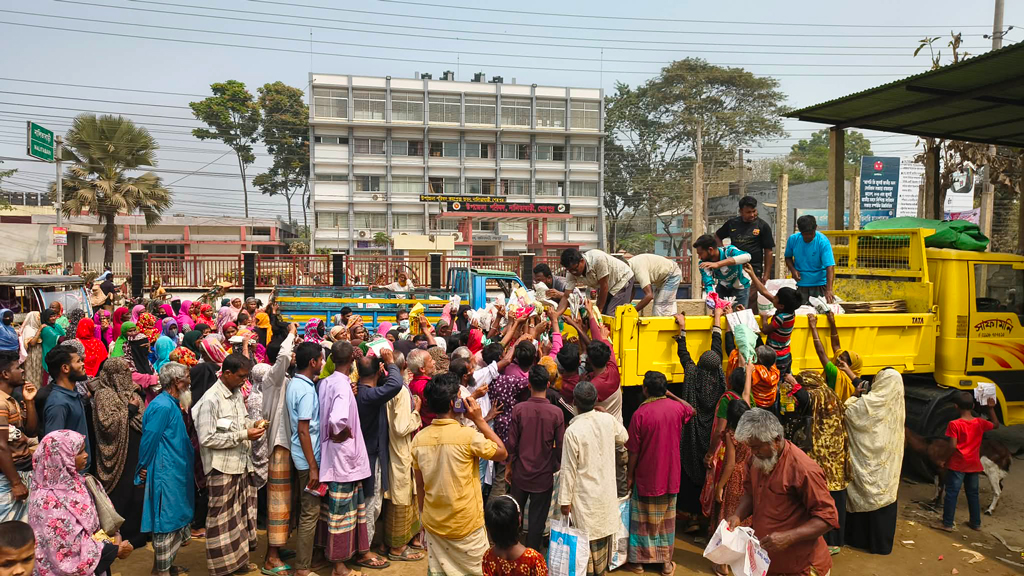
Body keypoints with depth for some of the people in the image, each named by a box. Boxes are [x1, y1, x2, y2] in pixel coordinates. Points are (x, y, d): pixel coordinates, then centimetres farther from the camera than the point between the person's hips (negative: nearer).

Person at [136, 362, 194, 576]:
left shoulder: (172, 405, 12)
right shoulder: (162, 406, -20)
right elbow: (149, 439, -18)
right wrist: (143, 470, -10)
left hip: (176, 472, 10)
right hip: (165, 473, -10)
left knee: (175, 519, 17)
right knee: (165, 521, 0)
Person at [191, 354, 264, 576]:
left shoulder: (238, 393, 7)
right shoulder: (210, 400, -18)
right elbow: (207, 439, -21)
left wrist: (252, 424, -1)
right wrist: (244, 435, -20)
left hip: (242, 463, 8)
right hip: (222, 467, -8)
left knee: (242, 512, 16)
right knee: (222, 518, 4)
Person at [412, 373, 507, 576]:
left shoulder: (419, 439, -5)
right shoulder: (468, 435, -20)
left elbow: (419, 486, 5)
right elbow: (502, 453, -4)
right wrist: (479, 420, -7)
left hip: (433, 524, 4)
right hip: (466, 525, -4)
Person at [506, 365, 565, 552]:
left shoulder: (519, 409, -13)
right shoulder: (556, 413, -13)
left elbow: (512, 443, -7)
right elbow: (560, 446, -7)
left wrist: (508, 467, 8)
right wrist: (557, 466, 12)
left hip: (521, 473, 1)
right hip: (543, 475, -1)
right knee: (538, 518, 11)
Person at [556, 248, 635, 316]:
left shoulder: (598, 259, -36)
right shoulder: (572, 273, -18)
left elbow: (604, 286, -29)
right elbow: (566, 296, -18)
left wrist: (599, 310, -21)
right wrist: (556, 314, -35)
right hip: (607, 287, 6)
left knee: (611, 315, -17)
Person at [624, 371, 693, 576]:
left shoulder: (640, 414, -19)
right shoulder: (676, 407, -7)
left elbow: (634, 451, -14)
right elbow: (691, 410, 21)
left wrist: (629, 475, -2)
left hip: (646, 476, -3)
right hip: (670, 475, 4)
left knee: (642, 519, 12)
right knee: (667, 519, 17)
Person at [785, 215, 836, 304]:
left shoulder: (823, 241, -16)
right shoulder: (793, 239, -5)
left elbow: (830, 266, -23)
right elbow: (788, 257, 13)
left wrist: (829, 290, -34)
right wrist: (793, 270, -9)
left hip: (820, 284, -3)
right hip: (801, 285, 3)